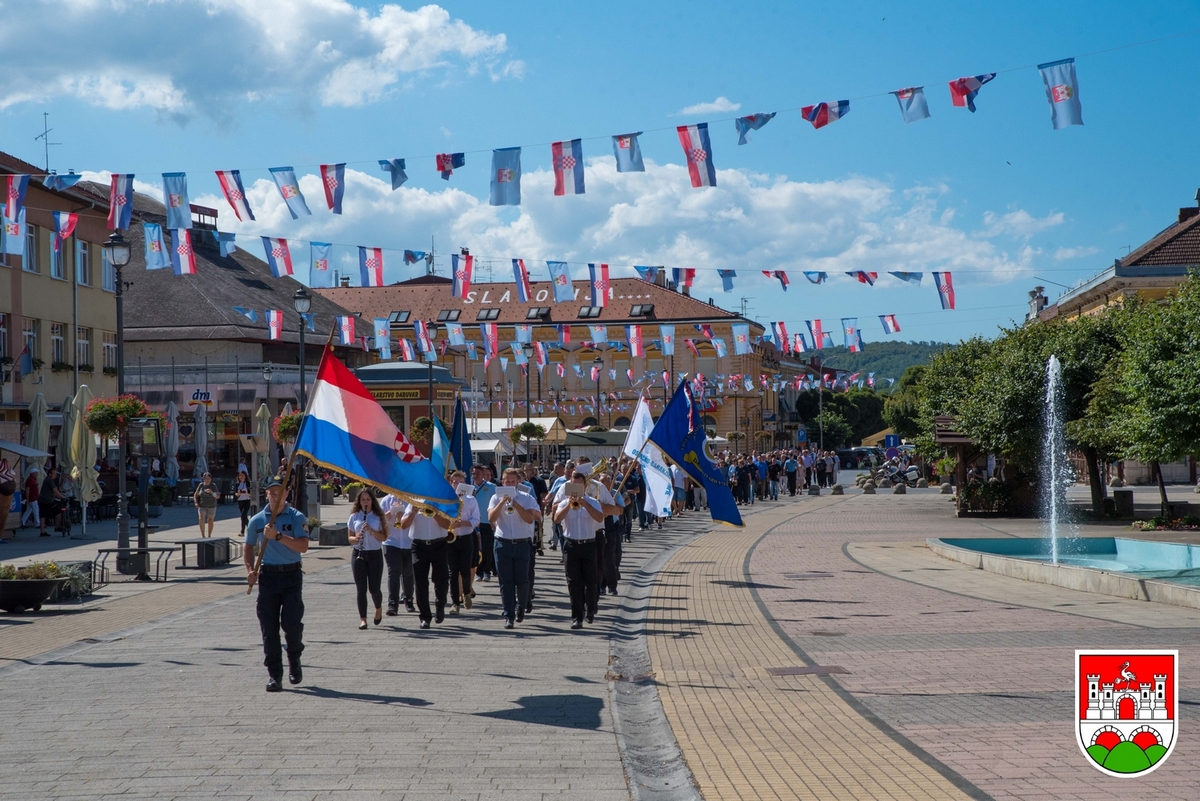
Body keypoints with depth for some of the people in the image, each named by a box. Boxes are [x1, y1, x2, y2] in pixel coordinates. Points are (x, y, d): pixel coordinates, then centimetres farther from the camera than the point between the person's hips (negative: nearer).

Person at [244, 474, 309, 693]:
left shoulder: (296, 518, -2)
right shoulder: (257, 520, 7)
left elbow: (303, 546, -14)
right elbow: (248, 546, 21)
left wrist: (278, 536, -22)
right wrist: (250, 569, 6)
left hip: (292, 575, -2)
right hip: (268, 575, 3)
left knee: (292, 623, -9)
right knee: (269, 627, 0)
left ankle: (294, 660, 21)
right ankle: (274, 675, 7)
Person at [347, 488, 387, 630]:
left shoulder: (379, 517, 1)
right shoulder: (354, 517, 5)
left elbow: (383, 537, -3)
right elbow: (350, 538, 7)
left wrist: (371, 530, -19)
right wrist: (355, 538, -16)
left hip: (375, 554, -1)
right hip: (358, 554, 1)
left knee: (374, 588, 1)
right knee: (361, 588, -4)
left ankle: (378, 609, 32)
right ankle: (362, 619, -3)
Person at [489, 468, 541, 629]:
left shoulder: (527, 498, 1)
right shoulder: (496, 498, 5)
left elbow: (530, 519, -13)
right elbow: (491, 518, -8)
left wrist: (514, 502, -16)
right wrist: (503, 501, -15)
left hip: (522, 544, -1)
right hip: (502, 544, 1)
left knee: (522, 580, 2)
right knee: (506, 582, 0)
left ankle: (521, 606, 29)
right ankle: (508, 616, 4)